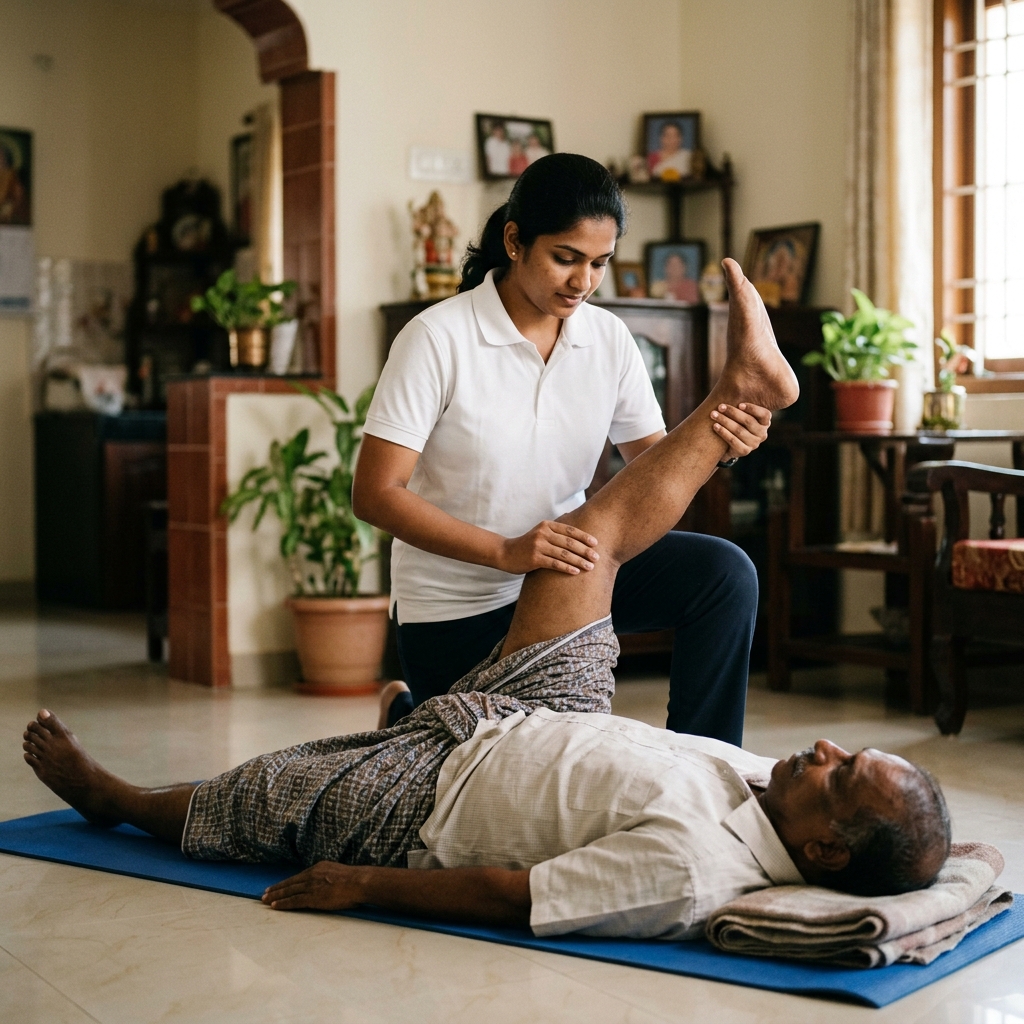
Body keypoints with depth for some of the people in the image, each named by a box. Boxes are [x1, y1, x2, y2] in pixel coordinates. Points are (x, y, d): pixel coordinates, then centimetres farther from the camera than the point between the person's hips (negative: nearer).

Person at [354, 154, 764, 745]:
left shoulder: (608, 337, -5)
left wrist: (715, 446, -26)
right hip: (458, 607, -4)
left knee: (723, 573, -16)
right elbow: (375, 495, -23)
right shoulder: (438, 340, -20)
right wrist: (507, 552, -34)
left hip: (568, 562, 4)